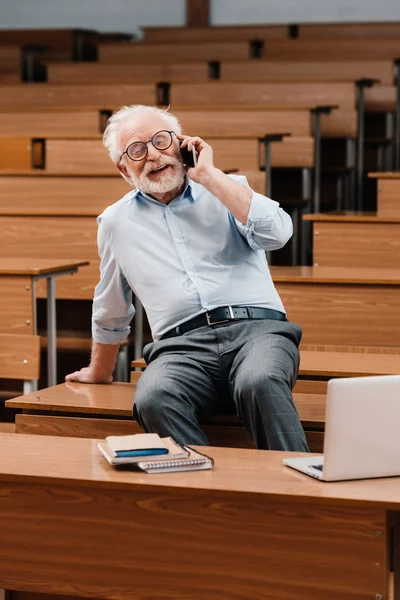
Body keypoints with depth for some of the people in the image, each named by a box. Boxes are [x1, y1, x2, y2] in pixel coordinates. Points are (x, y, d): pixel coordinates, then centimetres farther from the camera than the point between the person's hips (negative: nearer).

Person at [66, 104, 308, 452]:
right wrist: (99, 373, 42)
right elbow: (110, 314, 34)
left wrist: (208, 175, -1)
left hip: (257, 328, -1)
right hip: (183, 345, 1)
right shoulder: (116, 222, 20)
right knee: (153, 400, -35)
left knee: (260, 383, -38)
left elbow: (277, 233, -7)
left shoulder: (229, 190, 15)